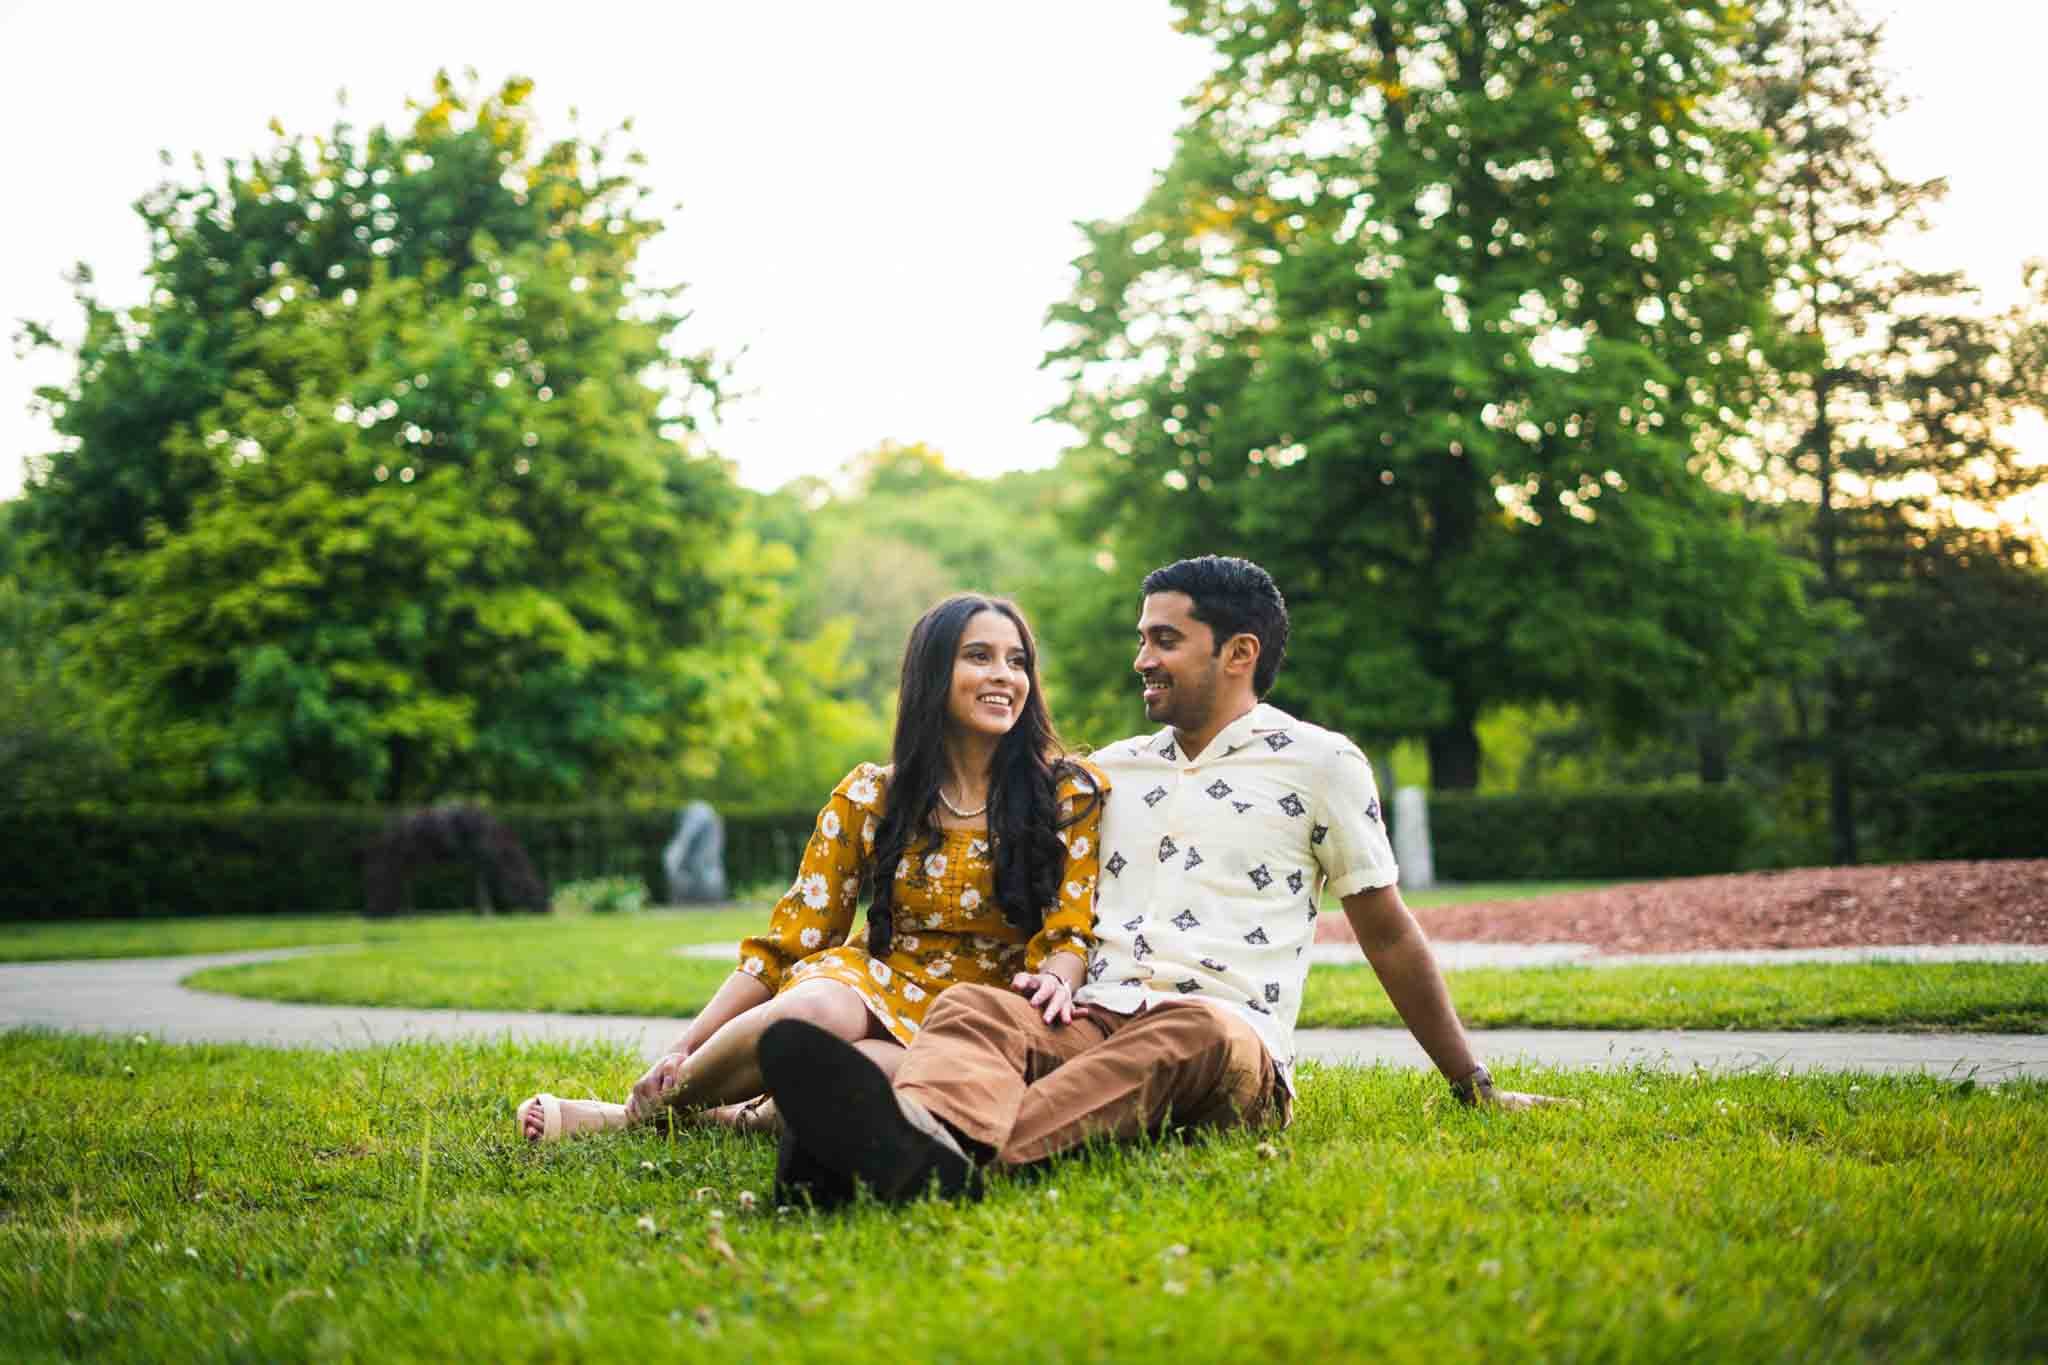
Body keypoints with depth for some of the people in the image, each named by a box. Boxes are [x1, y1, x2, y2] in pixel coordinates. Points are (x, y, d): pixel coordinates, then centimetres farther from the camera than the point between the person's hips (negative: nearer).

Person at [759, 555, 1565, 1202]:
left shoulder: (1318, 764, 11)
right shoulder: (1110, 771, 24)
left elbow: (1389, 936, 14)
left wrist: (1473, 1087, 15)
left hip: (1230, 1047, -4)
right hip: (1091, 1025, 4)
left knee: (1193, 1032, -40)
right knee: (970, 1007, -29)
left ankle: (957, 1157, -65)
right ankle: (927, 1133, -66)